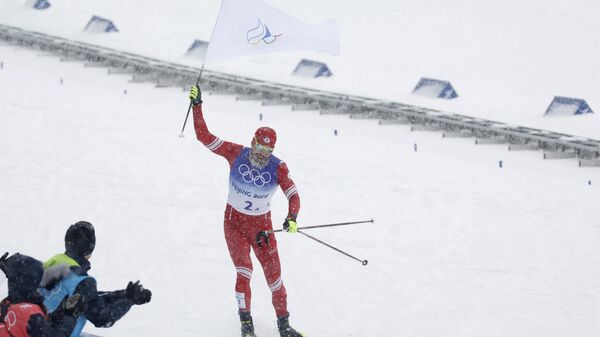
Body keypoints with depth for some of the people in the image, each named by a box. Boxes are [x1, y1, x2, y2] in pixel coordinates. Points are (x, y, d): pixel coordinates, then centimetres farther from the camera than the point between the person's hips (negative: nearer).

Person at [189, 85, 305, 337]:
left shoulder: (277, 167, -14)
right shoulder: (236, 154, -13)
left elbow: (293, 194, -20)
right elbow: (204, 136, -13)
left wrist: (292, 217, -39)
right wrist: (197, 106, -19)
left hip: (261, 225, 1)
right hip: (234, 222, -1)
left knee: (274, 275, 2)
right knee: (244, 272, -15)